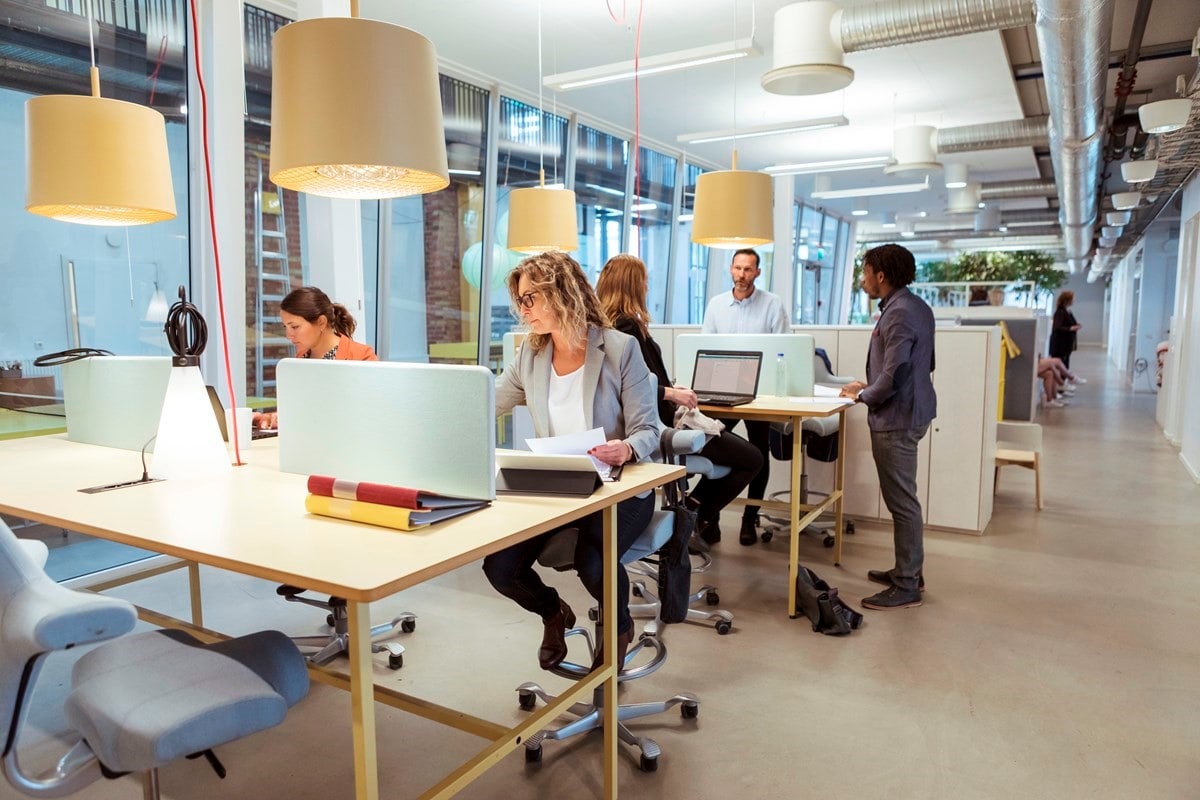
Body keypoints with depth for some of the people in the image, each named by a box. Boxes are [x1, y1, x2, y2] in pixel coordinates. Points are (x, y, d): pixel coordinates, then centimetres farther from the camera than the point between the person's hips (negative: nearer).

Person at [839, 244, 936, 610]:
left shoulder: (898, 314, -21)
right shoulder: (916, 307, 11)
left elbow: (893, 377, -25)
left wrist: (862, 395, -6)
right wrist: (871, 388, 16)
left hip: (896, 418, -11)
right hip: (909, 411, 11)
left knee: (901, 501, -2)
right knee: (902, 498, 19)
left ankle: (906, 587, 8)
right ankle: (908, 570, 31)